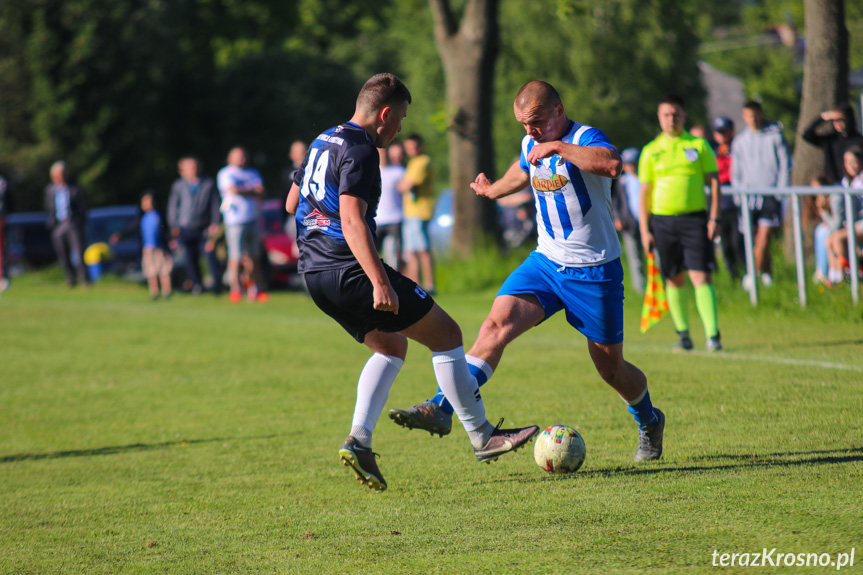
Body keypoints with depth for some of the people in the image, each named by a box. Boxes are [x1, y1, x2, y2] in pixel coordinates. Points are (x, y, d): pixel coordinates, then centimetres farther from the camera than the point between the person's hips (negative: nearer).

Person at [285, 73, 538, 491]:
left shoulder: (322, 143, 16)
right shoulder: (359, 151, -14)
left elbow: (292, 203, 27)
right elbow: (352, 220, -25)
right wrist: (380, 282, -31)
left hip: (315, 275, 10)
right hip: (349, 271, -10)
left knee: (392, 347, 23)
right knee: (446, 334, -1)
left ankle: (359, 441, 6)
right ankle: (482, 437, 3)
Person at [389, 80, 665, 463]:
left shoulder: (585, 139, -16)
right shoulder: (530, 145, 5)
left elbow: (612, 164, -41)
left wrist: (558, 147, -36)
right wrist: (493, 189, 50)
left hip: (594, 272, -5)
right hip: (546, 260, 5)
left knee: (610, 367, 6)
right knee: (497, 324, -18)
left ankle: (649, 421, 36)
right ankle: (441, 409, -25)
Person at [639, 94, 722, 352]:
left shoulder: (699, 145, 6)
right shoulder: (651, 151, 9)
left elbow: (714, 182, 7)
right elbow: (645, 192, 10)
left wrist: (714, 218, -3)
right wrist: (645, 231, 4)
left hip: (695, 218, -2)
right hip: (662, 220, 2)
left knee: (701, 276, -11)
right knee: (674, 280, 6)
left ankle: (712, 335, -13)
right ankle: (683, 334, 16)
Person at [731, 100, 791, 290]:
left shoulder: (775, 135, 3)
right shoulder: (739, 141, 12)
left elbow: (785, 165, 3)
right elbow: (736, 173, 18)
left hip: (771, 194, -3)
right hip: (750, 194, 3)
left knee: (764, 236, -13)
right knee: (756, 238, 1)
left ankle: (753, 274, -13)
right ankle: (767, 274, 9)